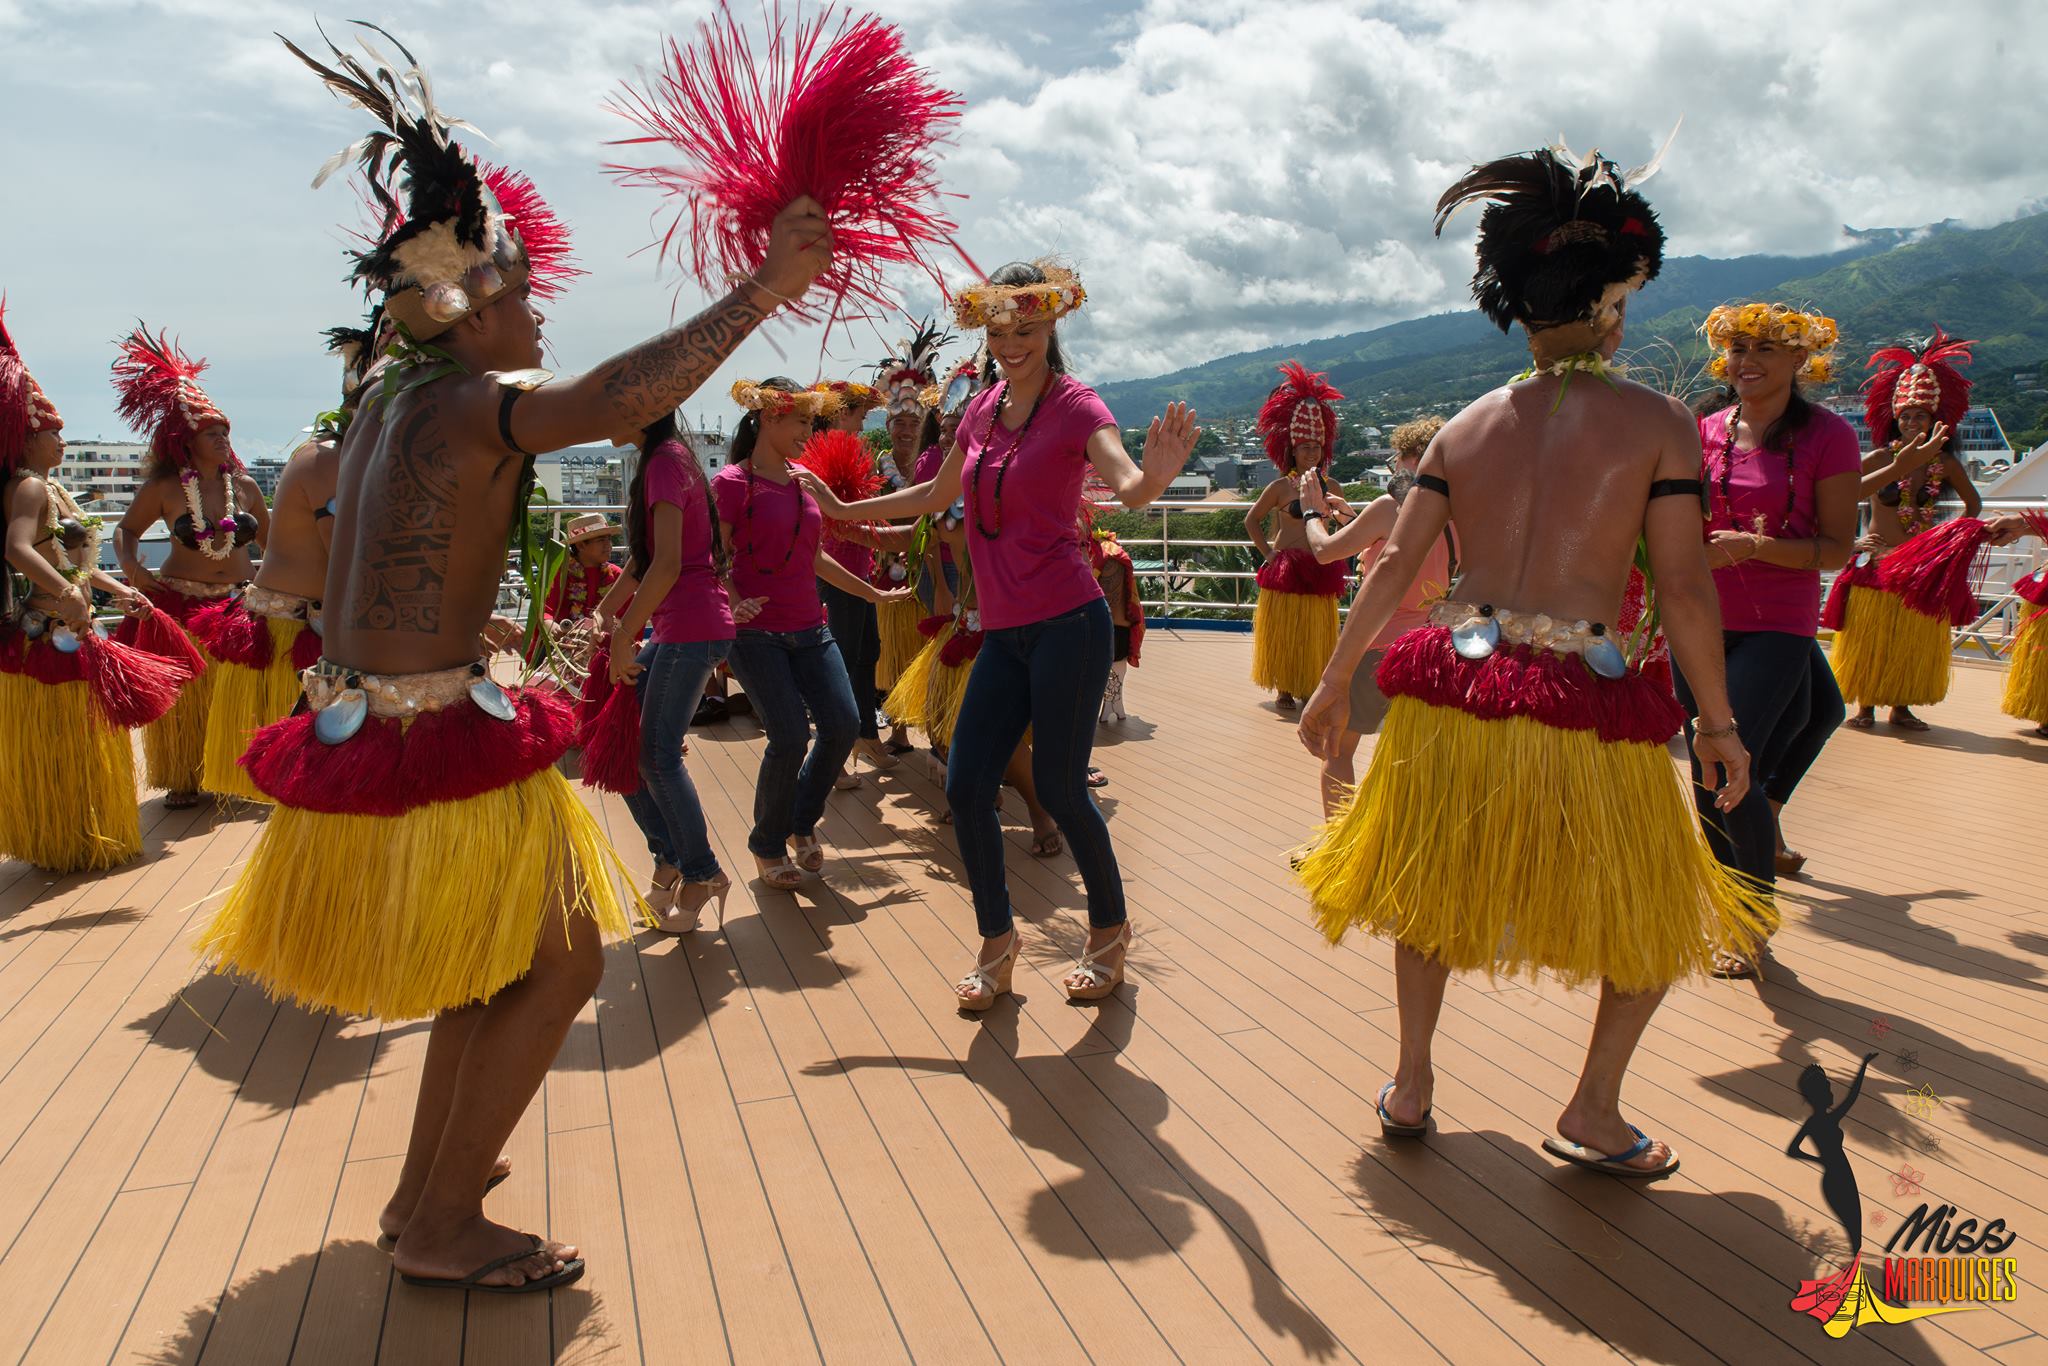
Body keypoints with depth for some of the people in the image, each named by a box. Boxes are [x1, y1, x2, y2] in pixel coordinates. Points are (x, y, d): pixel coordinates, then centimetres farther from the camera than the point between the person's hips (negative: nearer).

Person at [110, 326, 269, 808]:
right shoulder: (163, 488, -1)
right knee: (181, 694, 2)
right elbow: (126, 529, 10)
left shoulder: (244, 486, 6)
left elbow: (270, 540, 16)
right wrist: (130, 566, -9)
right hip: (178, 604, -2)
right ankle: (182, 780, 15)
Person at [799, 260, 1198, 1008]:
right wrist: (845, 510, 32)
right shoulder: (983, 409, 12)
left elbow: (1129, 487, -24)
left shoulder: (1074, 404, -6)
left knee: (1059, 787, -2)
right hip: (1004, 632, 6)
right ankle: (997, 944, 20)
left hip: (1066, 623, -6)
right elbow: (937, 495, 27)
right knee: (965, 787, 2)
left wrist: (1156, 473, -47)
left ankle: (1110, 930, 23)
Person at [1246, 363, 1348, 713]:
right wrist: (1267, 552, 0)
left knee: (1316, 634, 7)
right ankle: (1285, 689, 10)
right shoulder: (1279, 487, -3)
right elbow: (1252, 520, 6)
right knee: (1283, 631, 2)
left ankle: (1311, 687, 17)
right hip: (1285, 569, -3)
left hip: (1319, 570, 3)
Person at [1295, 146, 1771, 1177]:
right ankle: (1593, 1112, 23)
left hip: (1449, 691, 4)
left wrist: (1335, 685, 11)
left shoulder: (1465, 427, 7)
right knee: (1659, 913, 21)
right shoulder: (1658, 423, -3)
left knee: (1433, 886, 26)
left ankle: (1411, 1086, 31)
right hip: (1582, 706, -3)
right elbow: (1684, 589, -6)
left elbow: (1394, 566, 5)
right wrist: (1717, 722, 4)